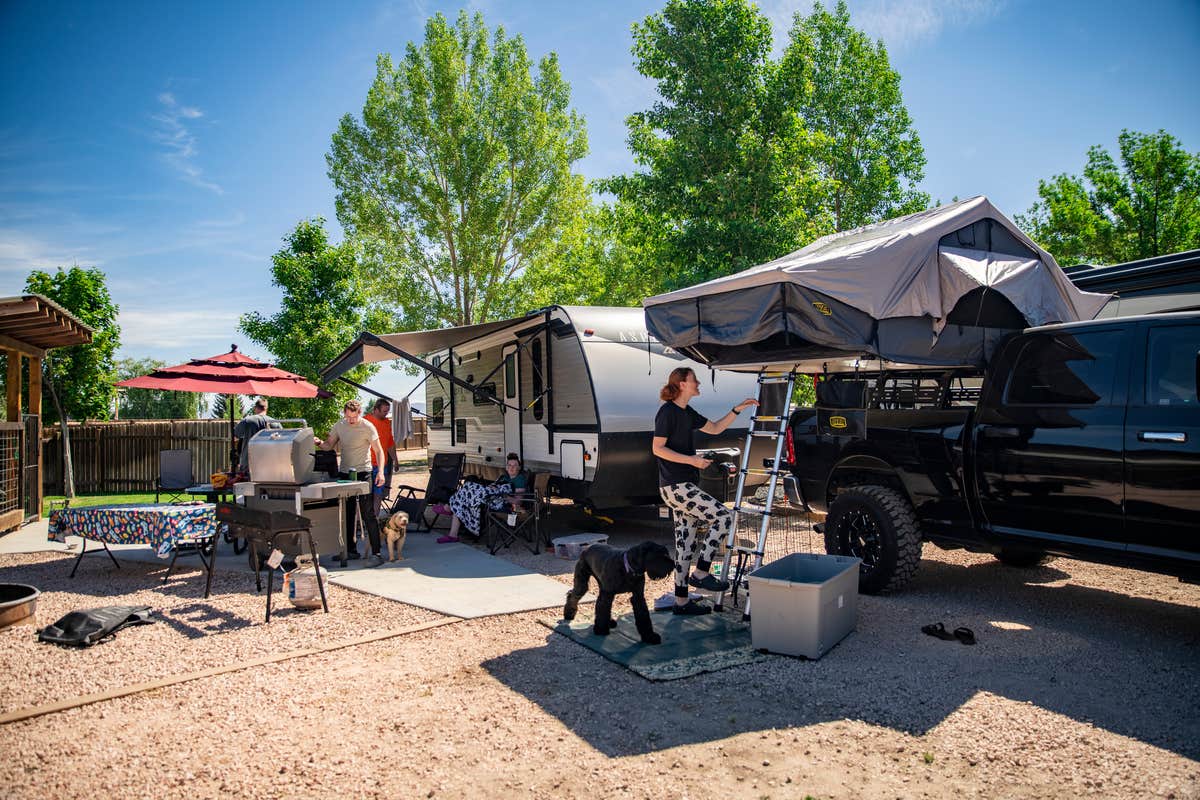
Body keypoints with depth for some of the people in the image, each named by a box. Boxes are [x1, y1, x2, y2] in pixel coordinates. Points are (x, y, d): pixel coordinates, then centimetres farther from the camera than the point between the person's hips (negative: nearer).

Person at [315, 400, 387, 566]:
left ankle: (376, 552, -7)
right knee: (346, 513, 12)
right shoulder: (339, 425, 6)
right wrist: (319, 443, -11)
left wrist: (380, 472, -22)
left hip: (362, 473, -6)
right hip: (344, 473, 6)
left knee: (368, 513, -9)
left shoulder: (367, 427, -10)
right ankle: (350, 550, 24)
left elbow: (378, 451, -11)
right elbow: (329, 445, 12)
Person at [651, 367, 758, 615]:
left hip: (684, 486, 10)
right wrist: (691, 460, -20)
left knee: (685, 543, 10)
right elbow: (657, 448, -14)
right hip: (675, 486, -9)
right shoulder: (667, 411, -11)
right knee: (723, 516, -12)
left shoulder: (687, 413, 16)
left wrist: (737, 410, 17)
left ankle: (682, 601, 16)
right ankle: (700, 574, -5)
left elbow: (715, 428, 27)